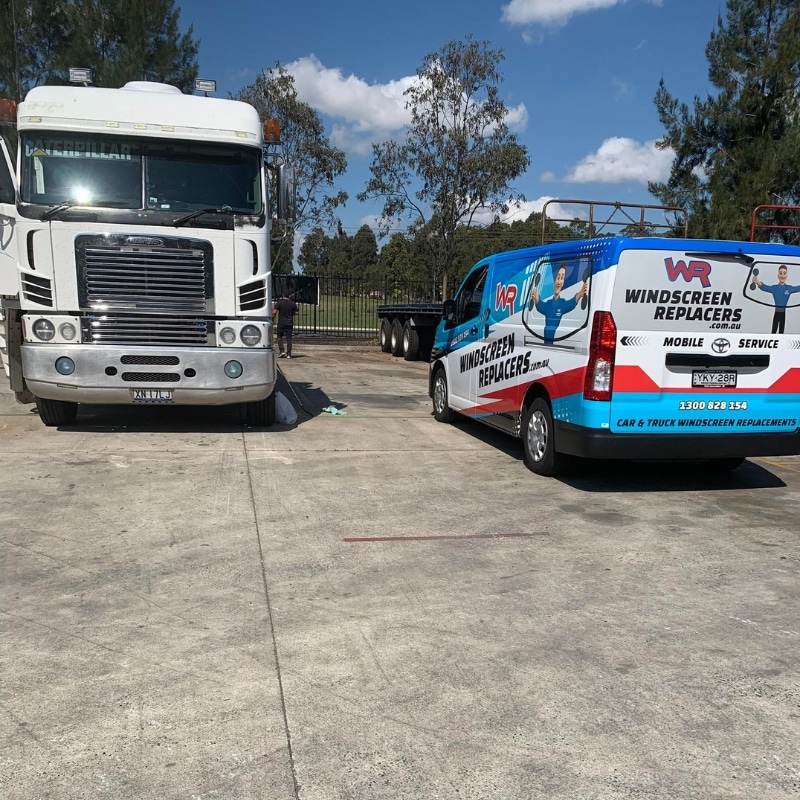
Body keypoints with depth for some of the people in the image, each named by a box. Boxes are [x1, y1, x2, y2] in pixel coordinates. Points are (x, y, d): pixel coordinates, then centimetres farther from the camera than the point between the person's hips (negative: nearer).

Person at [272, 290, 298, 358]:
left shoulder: (279, 302, -6)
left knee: (280, 337, 12)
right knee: (289, 338, 3)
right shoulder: (293, 303, 3)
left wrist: (272, 319, 6)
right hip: (290, 323, 2)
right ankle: (288, 354, 0)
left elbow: (274, 312, -10)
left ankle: (281, 351, 0)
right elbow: (296, 313, 7)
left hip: (281, 323, -2)